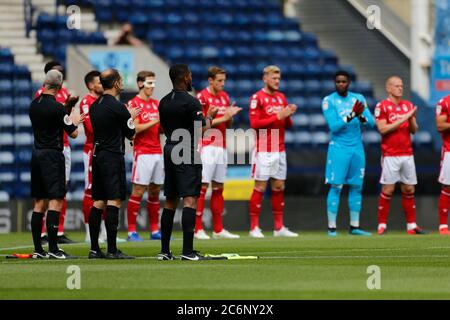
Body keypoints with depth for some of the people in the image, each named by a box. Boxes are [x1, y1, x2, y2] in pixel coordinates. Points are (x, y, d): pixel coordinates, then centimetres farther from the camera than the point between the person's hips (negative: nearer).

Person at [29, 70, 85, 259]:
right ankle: (53, 249, -15)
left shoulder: (34, 105, 8)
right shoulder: (56, 107, -13)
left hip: (37, 154, 8)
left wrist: (67, 111, 24)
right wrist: (74, 121, 12)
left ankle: (38, 249, 10)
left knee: (39, 203, 9)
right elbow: (73, 134, -8)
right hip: (52, 155, -8)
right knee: (56, 201, -9)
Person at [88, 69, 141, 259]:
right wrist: (131, 118, 17)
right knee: (114, 202, -8)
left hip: (97, 156, 8)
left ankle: (94, 249, 9)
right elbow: (131, 135, -3)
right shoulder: (117, 107, -12)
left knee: (98, 202, 9)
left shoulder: (94, 106, 11)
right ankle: (112, 250, -12)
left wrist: (128, 116, 25)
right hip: (113, 157, -8)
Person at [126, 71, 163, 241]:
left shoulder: (156, 104, 16)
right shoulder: (133, 104, -5)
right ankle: (131, 231, -5)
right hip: (143, 153, -7)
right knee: (138, 191, -7)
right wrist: (154, 121, -19)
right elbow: (135, 128, -14)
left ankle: (155, 230, 11)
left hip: (157, 152, 7)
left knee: (155, 191, 8)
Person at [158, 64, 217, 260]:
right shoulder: (190, 102, -12)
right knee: (190, 200, -9)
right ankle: (187, 251, -17)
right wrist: (210, 116, 4)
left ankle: (165, 251, 12)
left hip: (169, 150, 8)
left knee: (170, 201, 12)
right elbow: (203, 129, -14)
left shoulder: (164, 102, 11)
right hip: (187, 155, -8)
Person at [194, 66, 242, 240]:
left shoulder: (224, 97, 15)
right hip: (207, 146, -7)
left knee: (218, 188, 7)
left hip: (221, 147, 7)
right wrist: (223, 118, -16)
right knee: (202, 186, -7)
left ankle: (218, 229, 10)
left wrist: (230, 115, -3)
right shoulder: (202, 97, -7)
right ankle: (198, 229, -7)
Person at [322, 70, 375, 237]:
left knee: (356, 187, 5)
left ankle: (354, 227, 10)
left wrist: (361, 117, -19)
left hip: (357, 148, 4)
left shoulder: (358, 98, 8)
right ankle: (331, 228, -7)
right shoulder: (329, 101, -4)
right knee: (336, 187, -8)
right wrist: (352, 115, -23)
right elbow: (333, 126, -14)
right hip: (338, 148, -4)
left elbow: (371, 122, 2)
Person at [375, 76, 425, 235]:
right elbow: (383, 129, -13)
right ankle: (382, 225, 1)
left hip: (407, 154, 5)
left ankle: (411, 225, 11)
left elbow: (414, 130, 13)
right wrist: (402, 119, -16)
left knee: (409, 190, 6)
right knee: (388, 190, -6)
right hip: (390, 155, -5)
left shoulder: (408, 105, 13)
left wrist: (411, 119, -7)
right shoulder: (382, 106, -4)